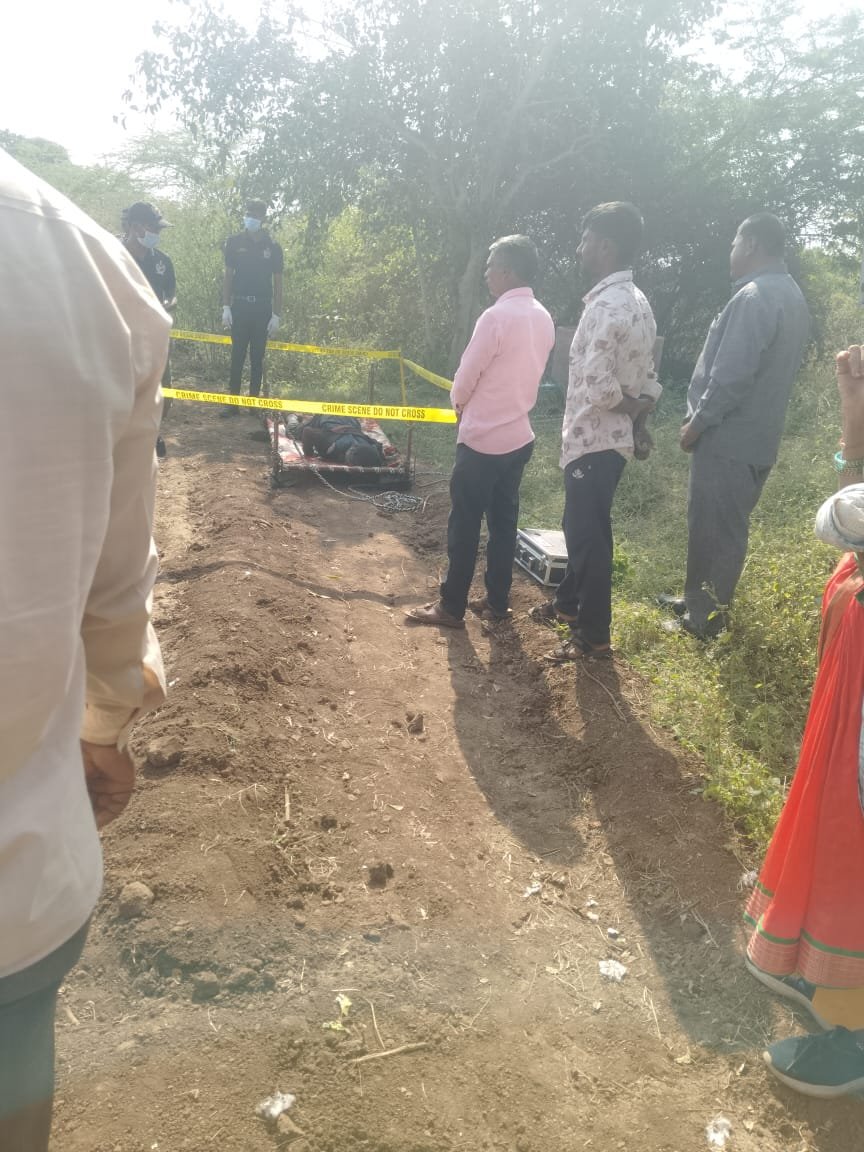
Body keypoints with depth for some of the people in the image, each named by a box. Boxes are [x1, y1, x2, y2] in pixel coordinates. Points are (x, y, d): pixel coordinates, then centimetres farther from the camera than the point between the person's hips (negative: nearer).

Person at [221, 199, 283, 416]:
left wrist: (276, 314, 0)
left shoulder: (272, 247, 4)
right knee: (237, 355, -2)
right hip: (239, 305, 0)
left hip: (262, 308, 0)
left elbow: (277, 282, 5)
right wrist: (226, 307, -2)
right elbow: (228, 276, 6)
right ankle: (233, 401, 0)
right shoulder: (235, 243, 5)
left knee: (257, 357, 4)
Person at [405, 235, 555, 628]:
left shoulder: (496, 316, -18)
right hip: (519, 436, 8)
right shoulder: (543, 318, 6)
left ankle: (452, 607, 10)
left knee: (465, 524, 2)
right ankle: (497, 601, 23)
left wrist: (459, 404, 9)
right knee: (504, 521, 14)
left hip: (483, 438, -8)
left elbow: (466, 377, -12)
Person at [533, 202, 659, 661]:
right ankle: (569, 602, 40)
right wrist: (641, 409, 6)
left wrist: (629, 407, -11)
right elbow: (648, 376, 14)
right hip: (608, 438, 10)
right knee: (578, 528, 22)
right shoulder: (637, 301, 11)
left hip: (593, 440, -10)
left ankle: (593, 634, 11)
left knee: (589, 536, 0)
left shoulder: (606, 305, -21)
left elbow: (598, 383, -27)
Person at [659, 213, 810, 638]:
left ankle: (705, 618, 10)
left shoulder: (754, 296, -18)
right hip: (755, 436, 10)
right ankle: (699, 600, 31)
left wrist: (697, 423, -11)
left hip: (728, 438, -10)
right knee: (723, 527, 18)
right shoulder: (790, 295, 14)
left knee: (713, 529, 0)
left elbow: (732, 373, -24)